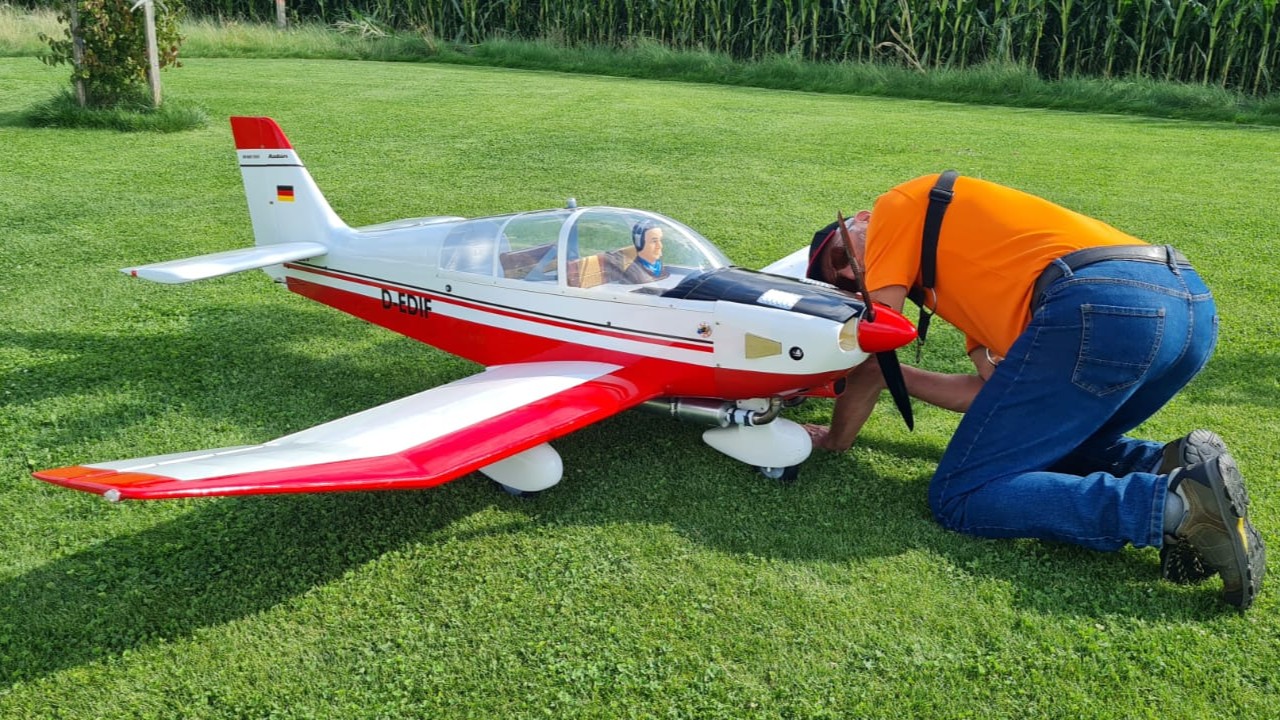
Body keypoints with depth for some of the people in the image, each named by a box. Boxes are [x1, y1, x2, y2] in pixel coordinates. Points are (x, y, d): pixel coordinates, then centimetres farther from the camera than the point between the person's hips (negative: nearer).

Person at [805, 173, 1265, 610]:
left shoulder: (899, 206, 15)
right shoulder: (969, 272, 36)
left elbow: (872, 359, 11)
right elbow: (991, 390, 28)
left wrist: (836, 439, 25)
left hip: (1102, 308, -9)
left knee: (960, 497, -1)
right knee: (1055, 451, 31)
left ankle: (1174, 505, -16)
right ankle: (1175, 464, 4)